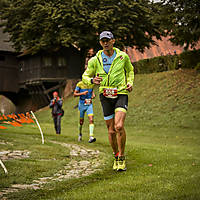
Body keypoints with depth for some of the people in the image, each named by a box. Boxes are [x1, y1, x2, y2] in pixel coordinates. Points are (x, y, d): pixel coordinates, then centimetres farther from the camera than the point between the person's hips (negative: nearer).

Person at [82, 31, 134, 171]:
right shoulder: (95, 60, 0)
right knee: (111, 131, 4)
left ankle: (122, 157, -2)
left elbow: (130, 70, 20)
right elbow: (85, 76, 9)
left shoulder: (123, 56, 1)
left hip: (121, 93, -1)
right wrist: (92, 80, -13)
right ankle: (116, 157, 26)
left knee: (119, 126, -20)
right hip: (105, 96, 2)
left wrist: (130, 83, 3)